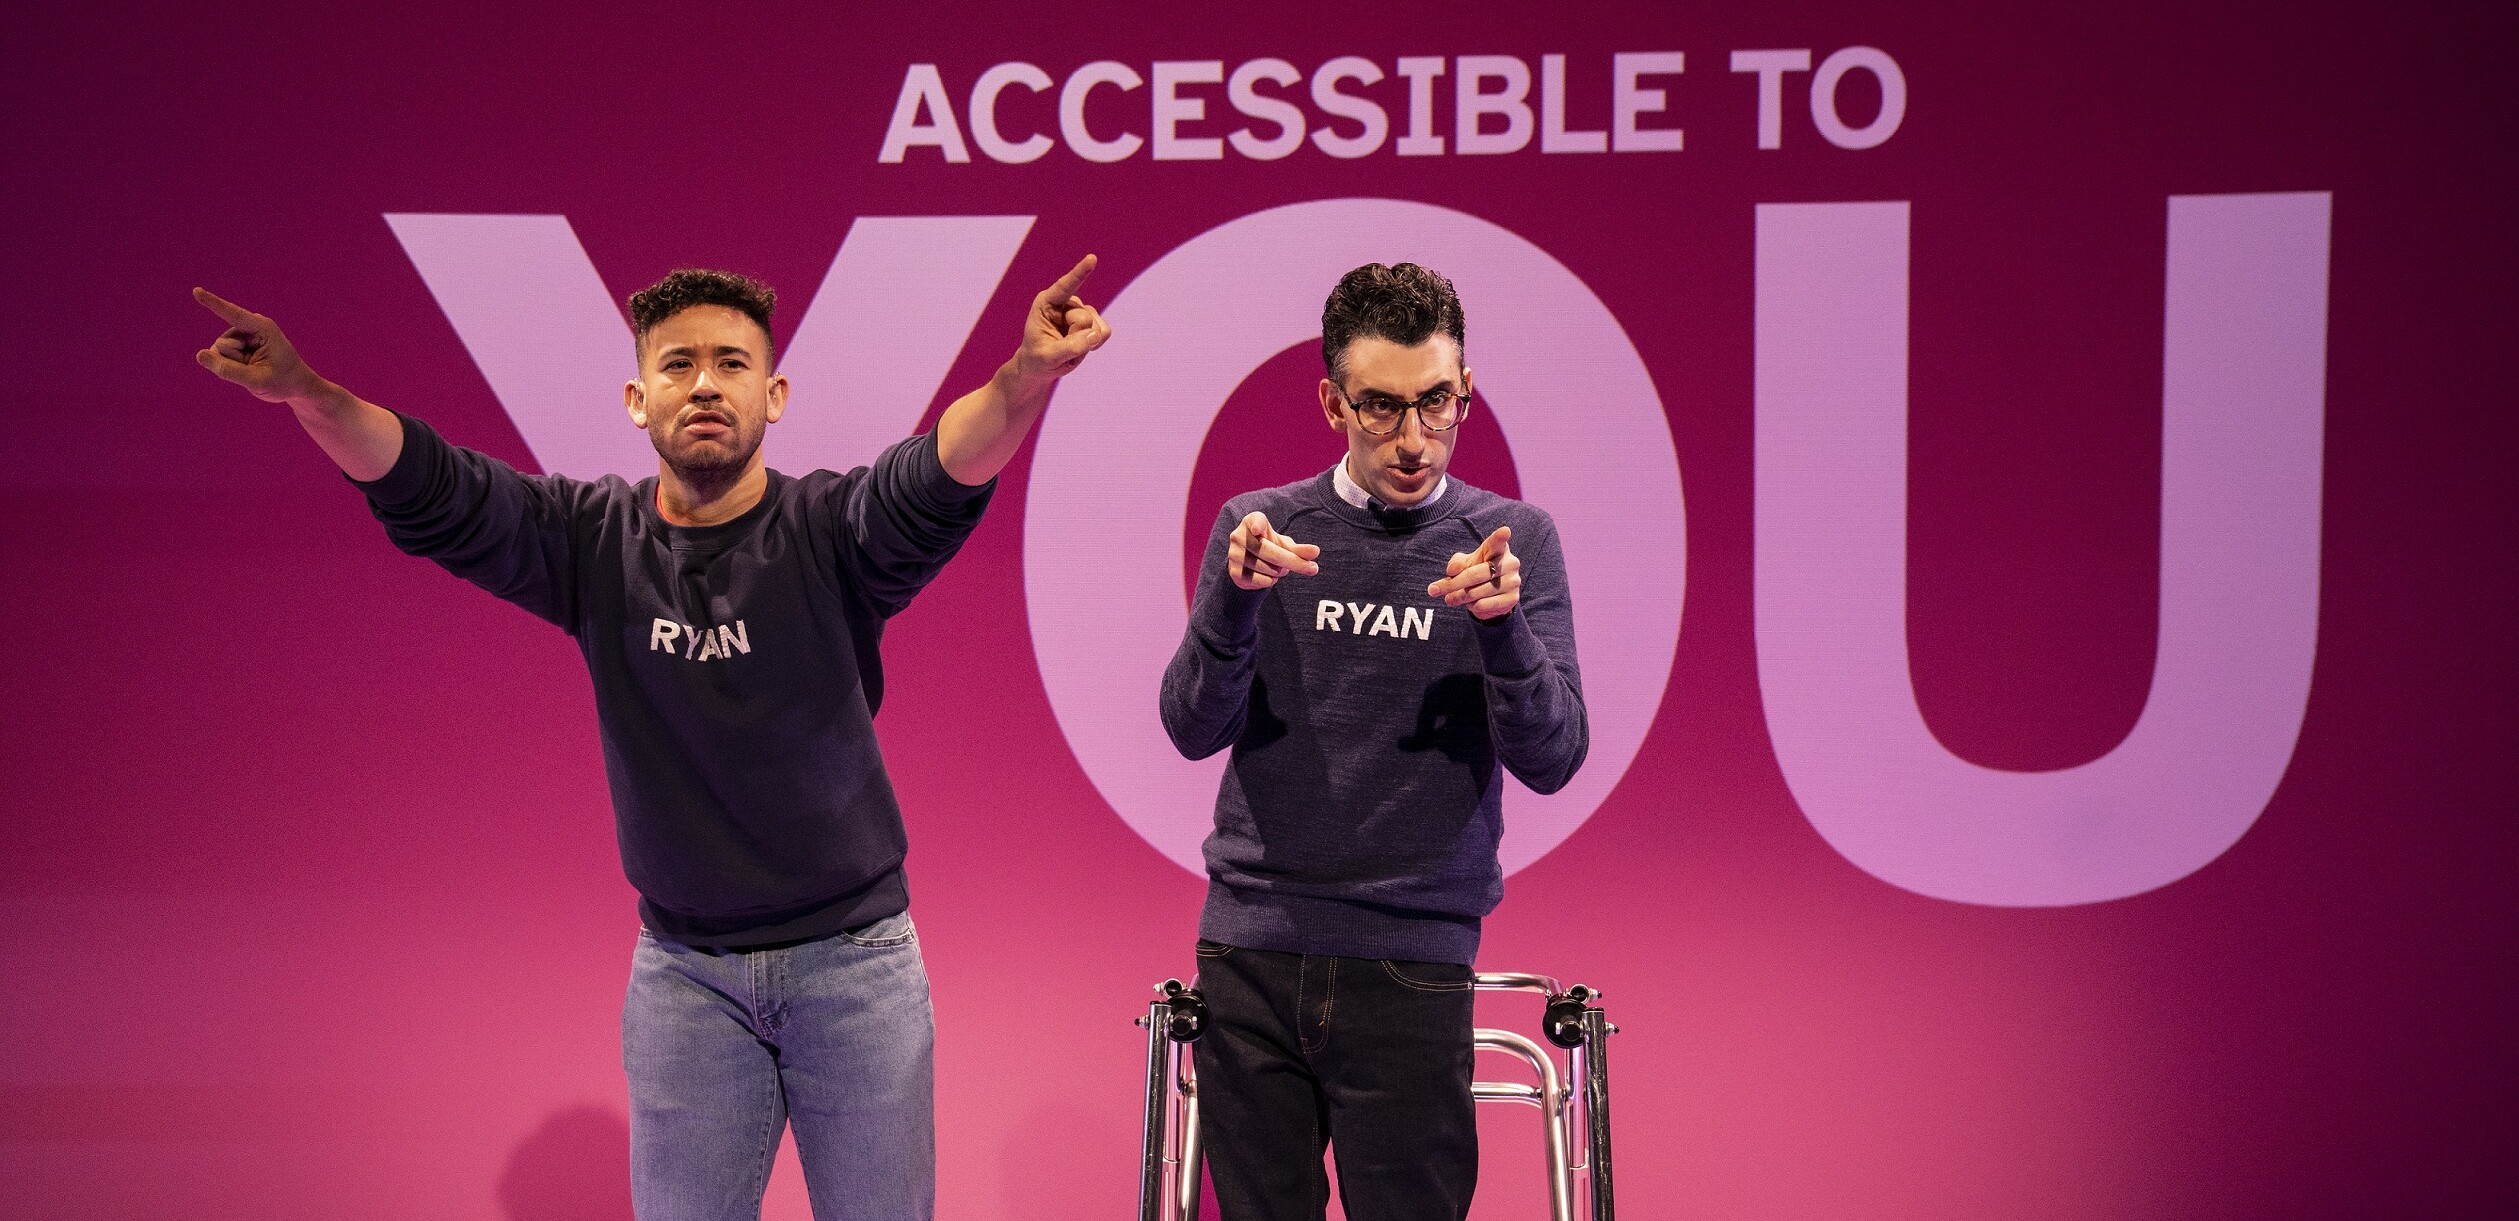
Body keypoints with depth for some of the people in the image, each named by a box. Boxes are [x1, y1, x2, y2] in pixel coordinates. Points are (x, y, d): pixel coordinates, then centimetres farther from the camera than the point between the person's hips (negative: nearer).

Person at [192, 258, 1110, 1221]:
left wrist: (1024, 382, -49)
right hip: (683, 970, 2)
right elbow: (433, 495, -12)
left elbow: (936, 484, -28)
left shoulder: (828, 529, -8)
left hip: (853, 956, -2)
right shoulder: (593, 541, 0)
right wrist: (305, 393, -29)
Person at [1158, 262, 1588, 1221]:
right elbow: (1192, 728, 1)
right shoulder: (1258, 527, 7)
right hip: (1250, 949, 1)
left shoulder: (1511, 541, 3)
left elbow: (1551, 759, -3)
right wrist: (1236, 594, -16)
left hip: (1412, 960, -1)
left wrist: (1502, 623, -21)